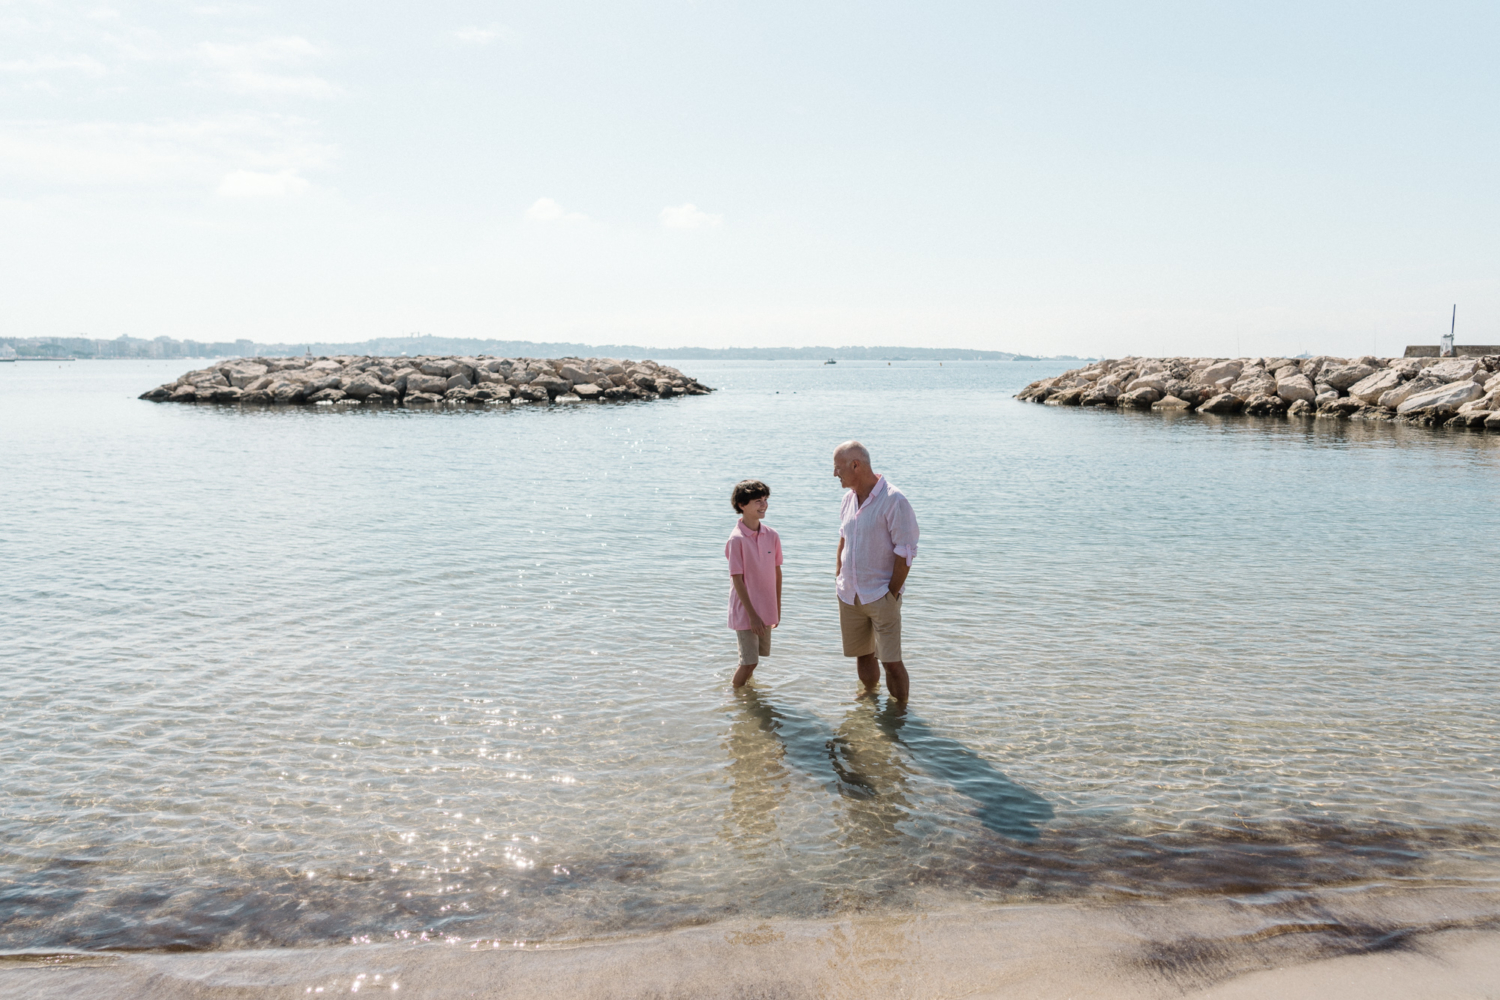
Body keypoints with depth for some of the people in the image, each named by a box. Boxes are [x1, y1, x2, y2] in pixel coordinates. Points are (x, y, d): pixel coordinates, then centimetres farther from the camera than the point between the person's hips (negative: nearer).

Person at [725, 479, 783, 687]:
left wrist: (777, 608, 10)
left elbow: (777, 572, 8)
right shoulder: (737, 539, -17)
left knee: (756, 657, 15)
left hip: (766, 610, 6)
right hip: (745, 611, -6)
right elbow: (737, 580, -16)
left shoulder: (772, 535, 0)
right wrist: (753, 615, -16)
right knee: (749, 662, -3)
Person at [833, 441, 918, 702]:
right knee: (863, 656, 15)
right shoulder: (849, 497, 7)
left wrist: (891, 594, -13)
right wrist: (838, 577, 14)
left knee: (891, 661, -5)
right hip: (849, 594, 6)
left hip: (881, 595, -6)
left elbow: (905, 554, -15)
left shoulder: (894, 501, -16)